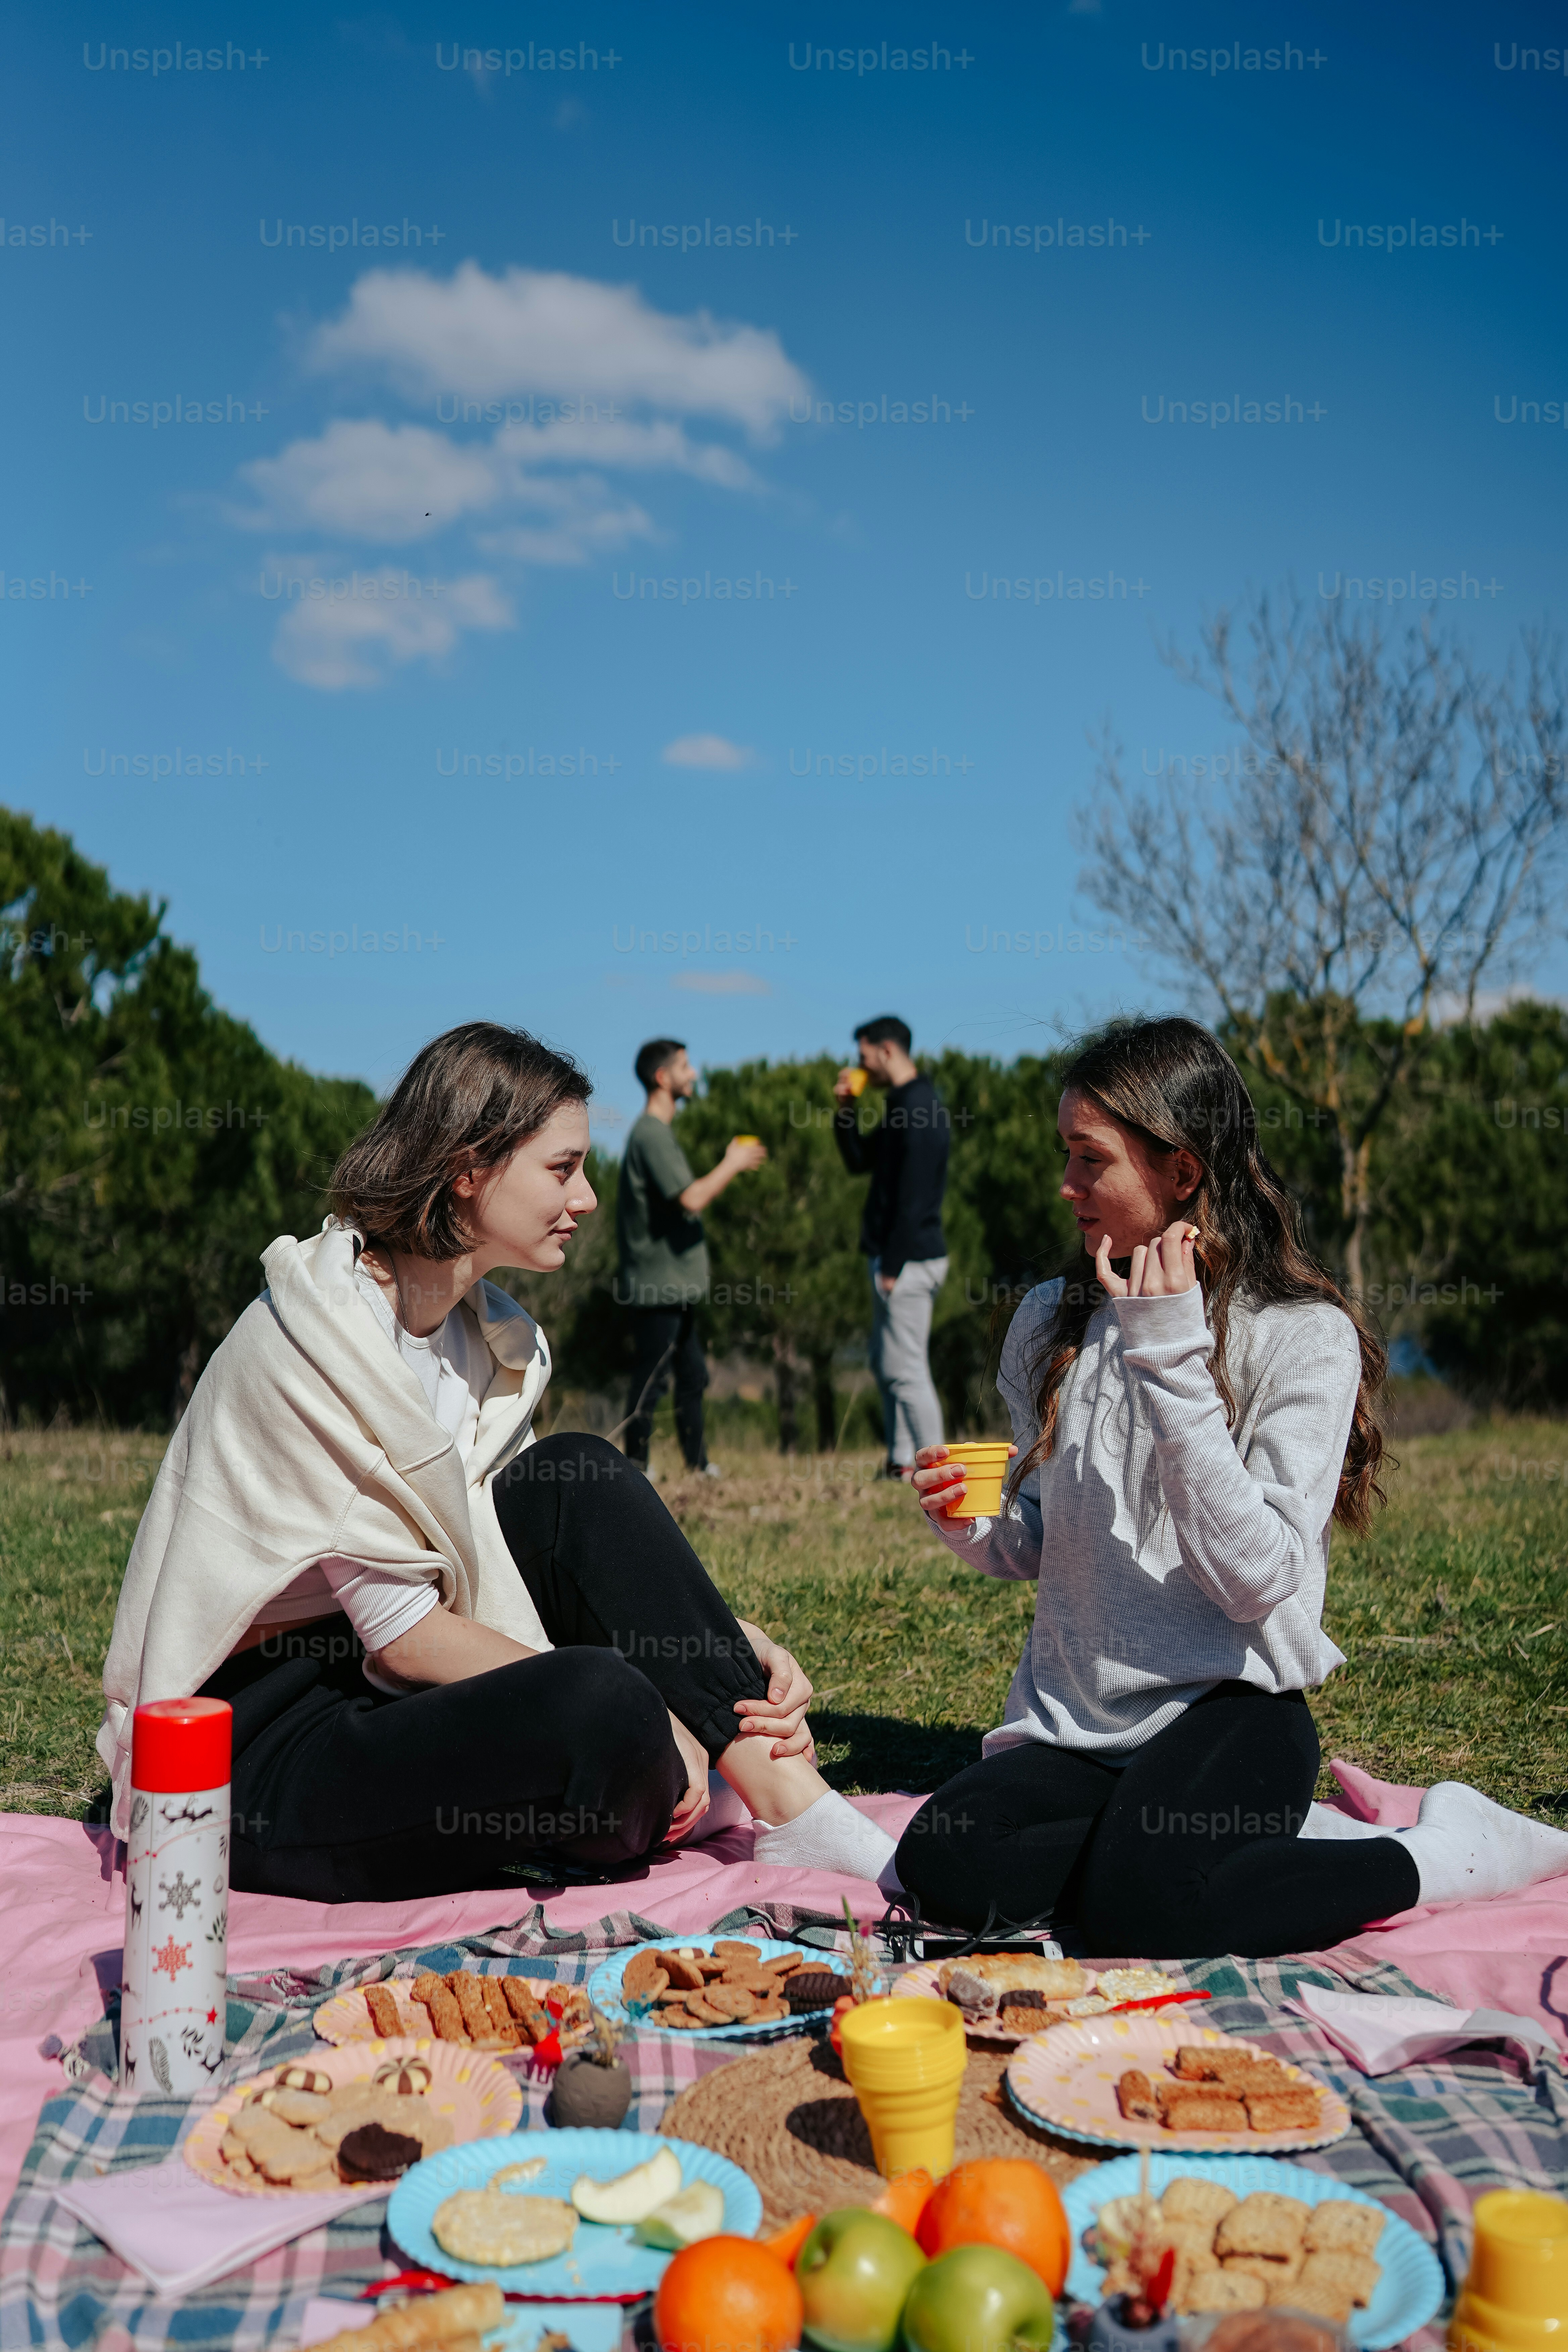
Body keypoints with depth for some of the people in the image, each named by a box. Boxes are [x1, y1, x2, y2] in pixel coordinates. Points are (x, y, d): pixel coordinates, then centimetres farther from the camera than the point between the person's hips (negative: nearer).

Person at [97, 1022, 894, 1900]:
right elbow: (405, 1631, -20)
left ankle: (790, 1804, -10)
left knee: (581, 1478, -10)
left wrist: (734, 1645, -8)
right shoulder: (311, 1335, -20)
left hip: (379, 1688, 8)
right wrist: (640, 1720, -20)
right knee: (606, 1701, -31)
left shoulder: (492, 1335, 6)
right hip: (256, 1760, -8)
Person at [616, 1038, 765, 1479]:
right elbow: (692, 1199, -24)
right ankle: (636, 1470, 4)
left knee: (693, 1374, 14)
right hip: (658, 1283, -10)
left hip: (675, 1283, 10)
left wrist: (731, 1167, 14)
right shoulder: (651, 1134, -16)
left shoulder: (659, 1132, 17)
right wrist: (733, 1164, -12)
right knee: (651, 1380, -4)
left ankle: (698, 1464, 21)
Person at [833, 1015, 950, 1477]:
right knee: (886, 1366, 15)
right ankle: (901, 1463, 22)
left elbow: (914, 1193, -21)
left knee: (906, 1370, -7)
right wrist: (845, 1109, 9)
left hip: (910, 1260, -10)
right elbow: (859, 1162, 22)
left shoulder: (918, 1105, -17)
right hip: (897, 1256, 10)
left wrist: (893, 1264, -20)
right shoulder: (902, 1103, 16)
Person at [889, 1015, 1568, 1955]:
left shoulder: (1304, 1336, -8)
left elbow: (1256, 1580, -19)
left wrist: (1171, 1361, -21)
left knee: (1137, 1909, -31)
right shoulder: (1051, 1324, 8)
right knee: (942, 1861, -22)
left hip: (1230, 1709, -5)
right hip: (1072, 1723, 5)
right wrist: (978, 1529, -7)